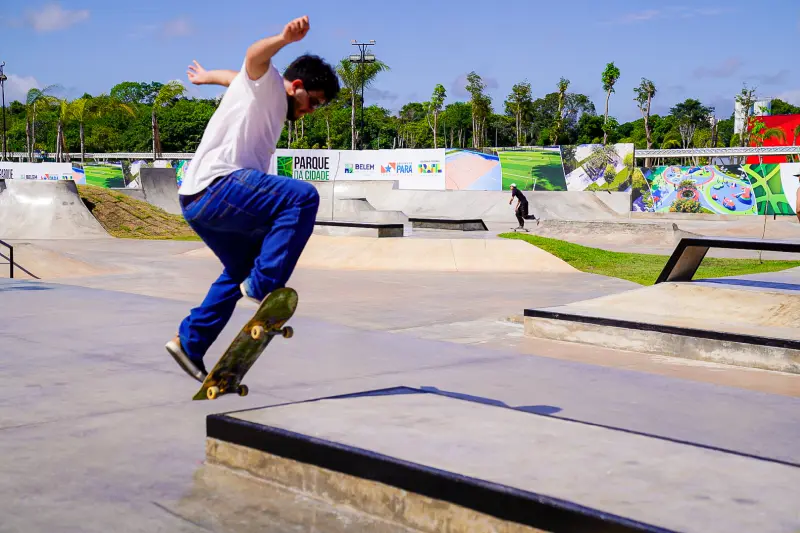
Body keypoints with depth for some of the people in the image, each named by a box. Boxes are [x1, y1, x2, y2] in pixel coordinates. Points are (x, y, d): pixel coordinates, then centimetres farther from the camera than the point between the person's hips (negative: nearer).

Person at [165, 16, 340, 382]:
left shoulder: (271, 102, 30)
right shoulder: (266, 84, 1)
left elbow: (234, 78, 51)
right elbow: (254, 58, -24)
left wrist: (208, 77, 72)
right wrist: (286, 38, -45)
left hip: (200, 201, 11)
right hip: (216, 187, -11)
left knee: (242, 270, 25)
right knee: (303, 197, -24)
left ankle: (189, 343, 31)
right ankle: (264, 286, -22)